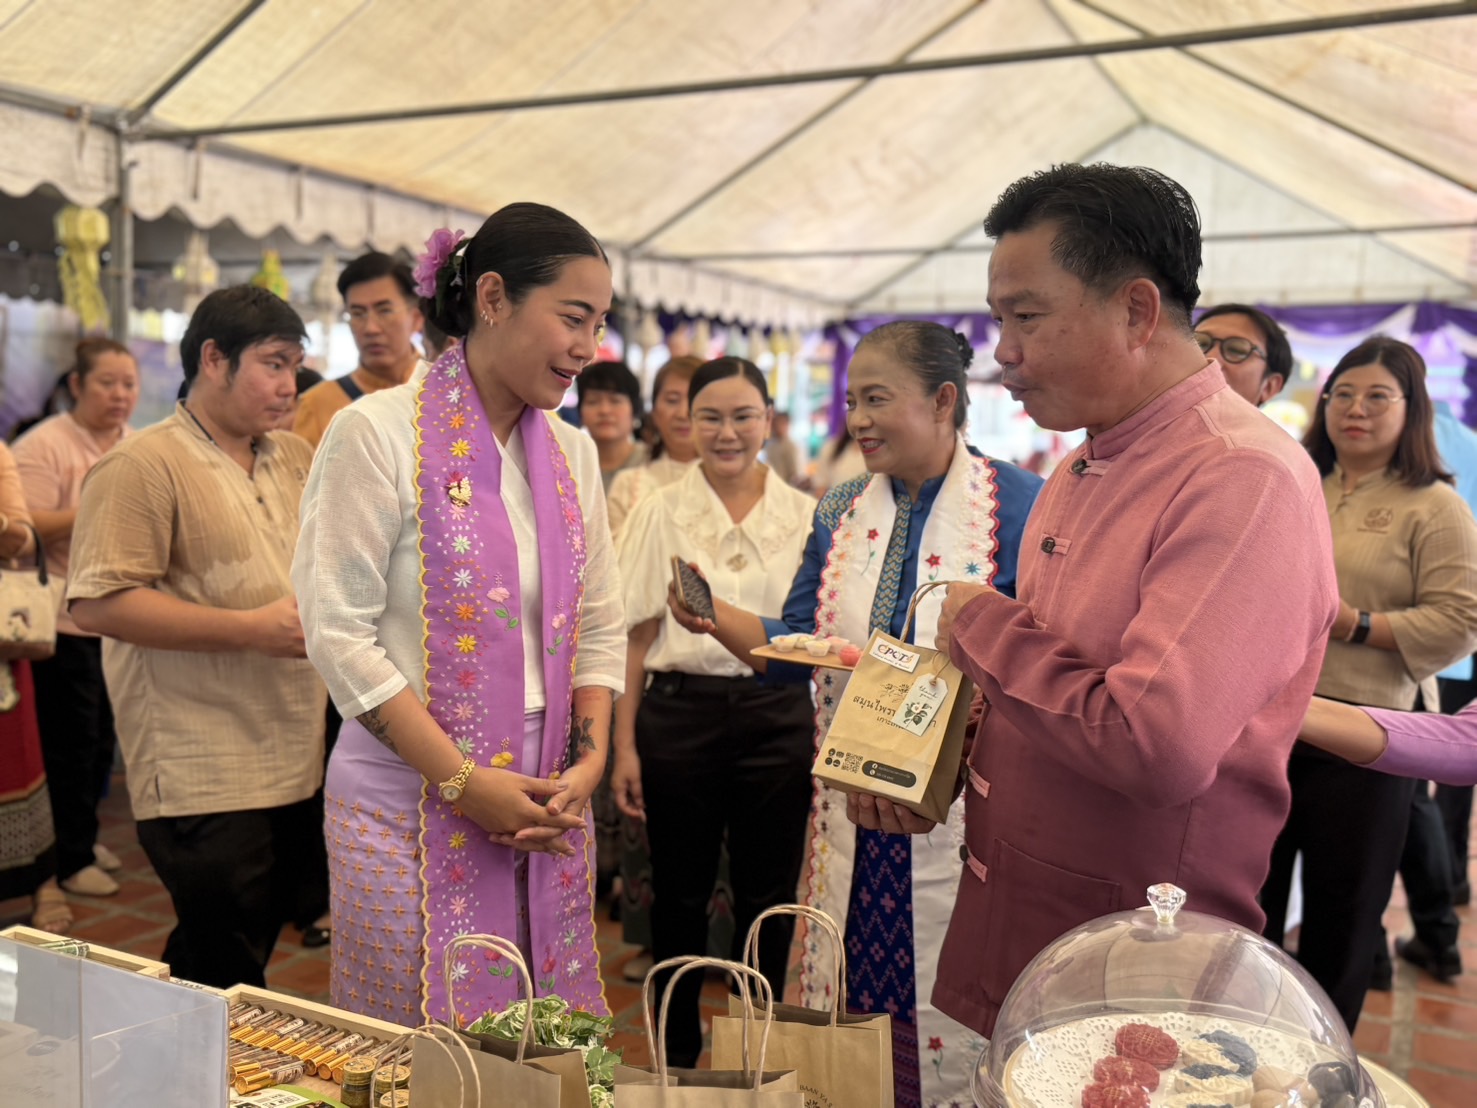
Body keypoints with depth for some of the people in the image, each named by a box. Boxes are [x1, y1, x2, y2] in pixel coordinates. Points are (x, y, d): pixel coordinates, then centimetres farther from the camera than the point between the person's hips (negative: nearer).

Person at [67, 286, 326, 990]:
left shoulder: (295, 458, 14)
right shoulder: (143, 466, -9)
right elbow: (99, 604, -17)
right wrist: (253, 629, -20)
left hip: (294, 766, 7)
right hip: (202, 782, -7)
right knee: (224, 982, -3)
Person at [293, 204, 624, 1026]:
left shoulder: (572, 452, 9)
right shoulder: (379, 433, -9)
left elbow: (601, 627, 12)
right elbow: (339, 631, -12)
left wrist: (590, 762, -2)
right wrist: (465, 782, -14)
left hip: (547, 804, 5)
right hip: (412, 798, -5)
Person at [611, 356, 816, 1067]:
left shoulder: (804, 515, 5)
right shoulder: (660, 513, 2)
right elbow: (636, 637, 2)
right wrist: (624, 745, -2)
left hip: (777, 716, 1)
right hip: (681, 711, -1)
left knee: (767, 897, 8)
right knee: (681, 895, 10)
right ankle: (678, 1050, 29)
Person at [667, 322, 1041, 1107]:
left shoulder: (1017, 504, -5)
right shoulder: (840, 512, 10)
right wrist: (715, 619, -6)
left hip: (961, 817, -4)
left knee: (951, 1015, 5)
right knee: (845, 1005, 12)